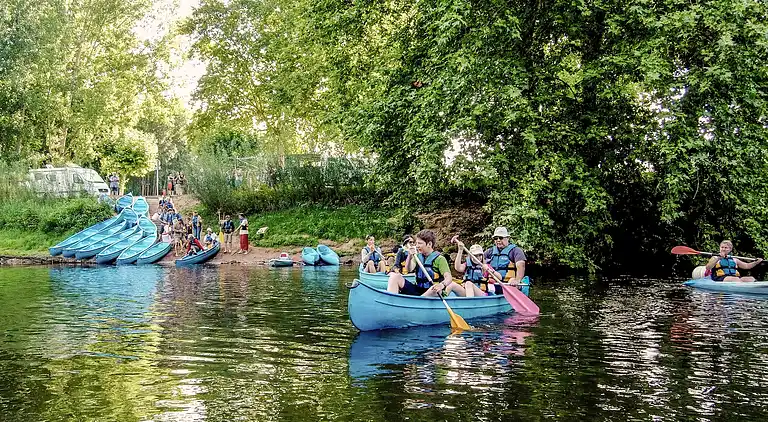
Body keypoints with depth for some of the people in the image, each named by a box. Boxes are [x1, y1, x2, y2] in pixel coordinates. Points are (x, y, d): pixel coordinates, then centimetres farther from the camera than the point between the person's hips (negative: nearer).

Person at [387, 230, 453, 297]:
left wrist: (442, 285, -40)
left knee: (435, 289, -41)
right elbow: (409, 269, -5)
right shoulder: (418, 256, 13)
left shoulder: (439, 258, -4)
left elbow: (449, 277, -17)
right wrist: (410, 256, -24)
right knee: (394, 276, -9)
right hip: (416, 290, 5)